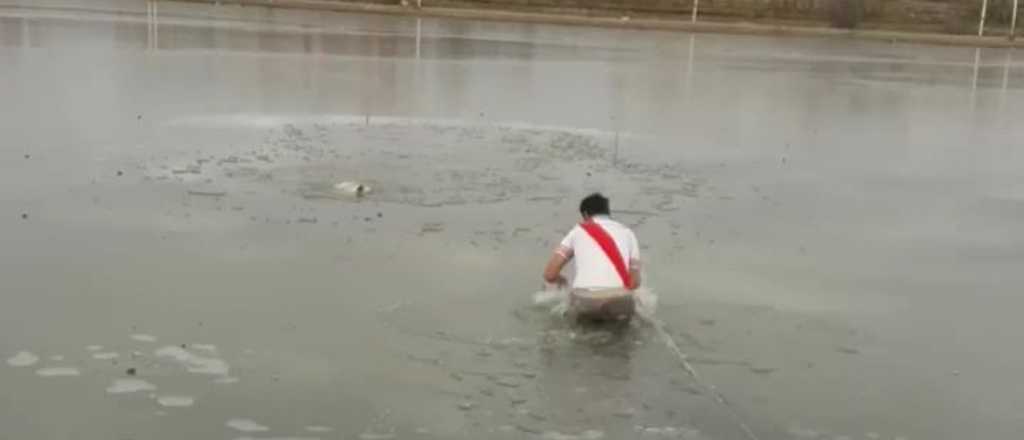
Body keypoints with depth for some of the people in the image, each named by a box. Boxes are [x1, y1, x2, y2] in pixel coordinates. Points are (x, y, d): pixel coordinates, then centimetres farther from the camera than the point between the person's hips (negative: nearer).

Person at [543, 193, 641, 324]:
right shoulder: (627, 232, 20)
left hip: (584, 300, 0)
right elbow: (634, 283, 18)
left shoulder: (578, 231, 17)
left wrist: (561, 280, 35)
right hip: (619, 300, 0)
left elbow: (549, 275, 11)